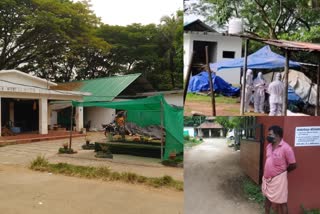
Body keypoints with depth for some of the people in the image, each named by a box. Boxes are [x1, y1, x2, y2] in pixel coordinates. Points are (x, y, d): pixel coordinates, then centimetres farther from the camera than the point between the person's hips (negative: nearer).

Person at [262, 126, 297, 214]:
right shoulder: (269, 146, 4)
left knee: (282, 202, 5)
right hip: (267, 178, 7)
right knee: (267, 198, 21)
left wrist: (283, 171, 1)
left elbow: (293, 165, -13)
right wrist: (265, 174, 11)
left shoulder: (286, 148, -20)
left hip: (278, 179, -7)